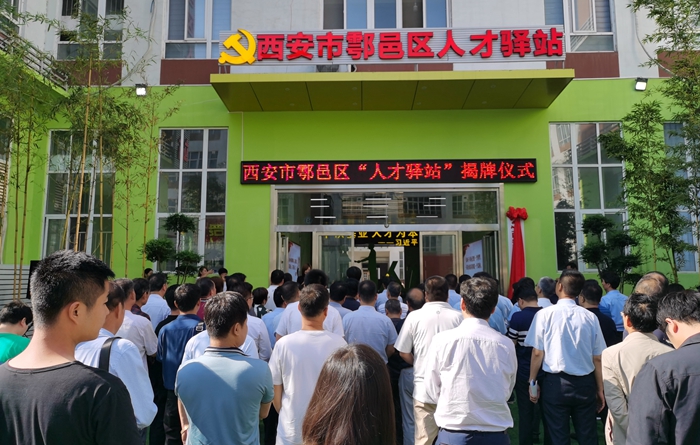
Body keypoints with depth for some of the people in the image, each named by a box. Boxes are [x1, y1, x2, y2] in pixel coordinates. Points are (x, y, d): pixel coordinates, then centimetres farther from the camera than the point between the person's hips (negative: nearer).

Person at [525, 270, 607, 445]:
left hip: (555, 383, -2)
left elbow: (538, 353, -8)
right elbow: (597, 358, 1)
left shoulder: (545, 314, -10)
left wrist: (533, 381, 6)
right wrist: (600, 390, 14)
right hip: (585, 383, 2)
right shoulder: (590, 317, -4)